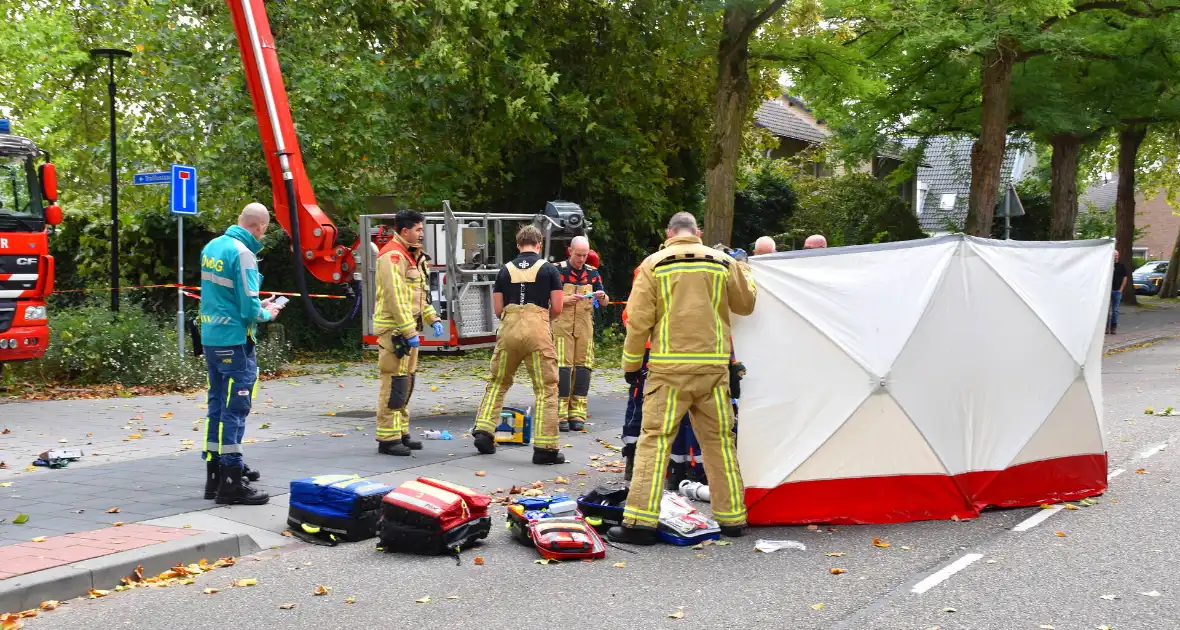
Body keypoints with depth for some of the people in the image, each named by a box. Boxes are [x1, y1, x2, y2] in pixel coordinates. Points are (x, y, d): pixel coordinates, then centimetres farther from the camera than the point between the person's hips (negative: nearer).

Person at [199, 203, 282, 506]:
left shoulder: (211, 247, 10)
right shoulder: (243, 254, -16)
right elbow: (249, 309, -19)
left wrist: (256, 305, 17)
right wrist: (267, 313, 1)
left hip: (210, 338, 9)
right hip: (234, 341, -9)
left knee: (217, 406, 15)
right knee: (235, 410, -3)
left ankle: (215, 477, 23)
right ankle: (231, 484, 1)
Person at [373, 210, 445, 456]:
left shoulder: (413, 256, 17)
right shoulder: (392, 255, -16)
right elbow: (396, 298, -22)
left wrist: (433, 318, 14)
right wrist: (408, 332, -24)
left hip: (408, 327, 10)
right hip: (394, 329, -10)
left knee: (406, 381, 15)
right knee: (395, 382, -8)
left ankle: (401, 433, 23)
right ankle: (387, 438, -4)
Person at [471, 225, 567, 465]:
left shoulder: (506, 270, 12)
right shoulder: (549, 269, 4)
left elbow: (497, 309, 10)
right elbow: (557, 308, 1)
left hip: (509, 328, 3)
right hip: (537, 329, -3)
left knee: (498, 382, 20)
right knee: (546, 389, 3)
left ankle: (483, 431, 13)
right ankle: (545, 447, 0)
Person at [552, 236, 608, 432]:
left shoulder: (592, 273, 10)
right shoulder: (558, 271, -2)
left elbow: (605, 302, 13)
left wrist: (602, 297, -10)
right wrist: (567, 300, -18)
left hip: (585, 327, 4)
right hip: (562, 325, -4)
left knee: (583, 368, 1)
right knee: (562, 368, -8)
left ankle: (577, 414, 8)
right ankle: (560, 415, -4)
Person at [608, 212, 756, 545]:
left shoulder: (654, 264, 0)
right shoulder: (723, 262, 6)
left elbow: (639, 319, -3)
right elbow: (746, 304, 19)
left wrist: (631, 363, 7)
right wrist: (741, 271, 35)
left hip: (669, 367, -2)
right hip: (713, 365, 2)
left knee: (655, 439, -1)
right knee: (720, 440, 12)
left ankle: (640, 520, -6)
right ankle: (732, 518, 18)